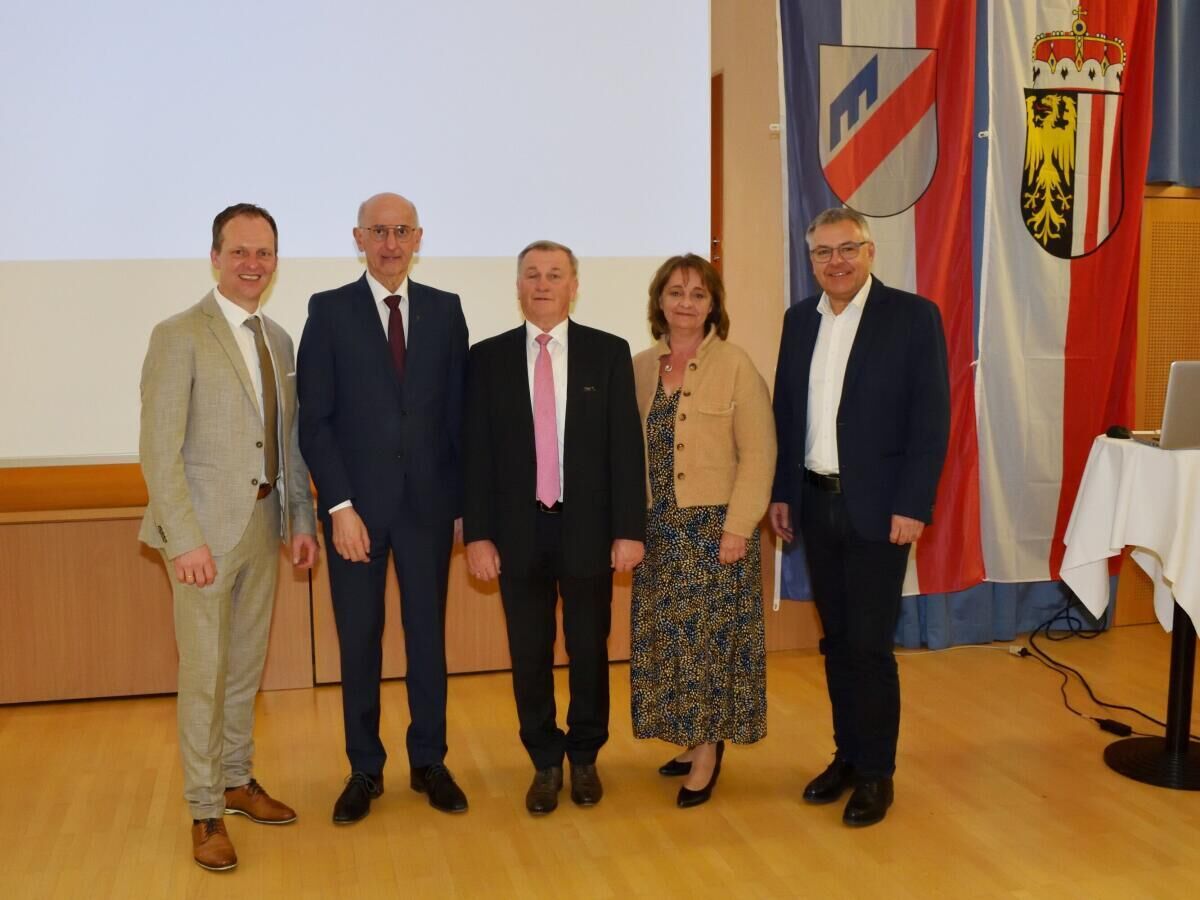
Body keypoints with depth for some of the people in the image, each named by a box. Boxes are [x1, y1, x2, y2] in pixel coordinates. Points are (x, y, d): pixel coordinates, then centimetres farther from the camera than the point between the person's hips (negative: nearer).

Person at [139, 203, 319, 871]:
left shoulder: (279, 340, 11)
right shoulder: (179, 336, -10)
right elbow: (160, 450, -13)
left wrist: (302, 519, 10)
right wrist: (185, 538, -18)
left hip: (265, 523, 6)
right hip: (206, 528, -6)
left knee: (247, 664, 16)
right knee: (205, 670, 1)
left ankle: (238, 780, 32)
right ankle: (205, 811, 14)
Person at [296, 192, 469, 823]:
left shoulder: (445, 310, 5)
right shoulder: (329, 311, -1)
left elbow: (459, 412, 5)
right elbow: (314, 420, -4)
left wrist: (469, 500, 1)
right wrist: (339, 505, -11)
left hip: (429, 503, 2)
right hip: (356, 504, -1)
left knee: (429, 635, 10)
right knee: (358, 641, 8)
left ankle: (429, 762, 25)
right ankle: (364, 769, 23)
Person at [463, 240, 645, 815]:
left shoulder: (609, 352, 1)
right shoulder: (487, 358, 3)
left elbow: (626, 446, -2)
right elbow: (476, 453, 1)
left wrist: (629, 529, -6)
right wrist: (477, 534, -4)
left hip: (588, 527, 0)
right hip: (519, 530, 1)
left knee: (589, 649, 10)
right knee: (529, 655, 8)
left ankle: (584, 758, 28)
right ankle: (545, 763, 25)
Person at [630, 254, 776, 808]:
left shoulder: (735, 366, -6)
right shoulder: (639, 368, 7)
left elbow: (758, 453, -9)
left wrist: (737, 527, -14)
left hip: (715, 527, -4)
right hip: (657, 529, 5)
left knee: (712, 636, 0)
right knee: (665, 638, 9)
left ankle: (709, 747, 14)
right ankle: (692, 738, 24)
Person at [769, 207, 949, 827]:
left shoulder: (913, 316, -6)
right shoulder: (800, 319, 9)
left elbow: (932, 419, -9)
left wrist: (912, 505, -14)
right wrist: (781, 493, 9)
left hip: (876, 507, -5)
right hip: (815, 503, 5)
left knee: (870, 644, -1)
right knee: (836, 640, 13)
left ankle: (876, 773, 15)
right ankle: (847, 755, 27)